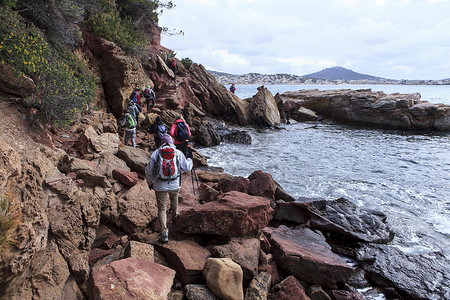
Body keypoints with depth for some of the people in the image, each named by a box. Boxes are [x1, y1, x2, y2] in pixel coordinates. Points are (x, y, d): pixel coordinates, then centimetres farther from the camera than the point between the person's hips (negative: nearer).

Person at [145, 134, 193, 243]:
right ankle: (174, 217, 54)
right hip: (175, 184, 2)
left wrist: (150, 182, 20)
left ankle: (164, 231, -4)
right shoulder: (178, 153, 2)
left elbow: (149, 171, 4)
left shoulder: (156, 153, 0)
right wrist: (189, 160, 28)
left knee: (162, 209, 6)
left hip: (160, 186, -1)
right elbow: (186, 168, 8)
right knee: (174, 200, 31)